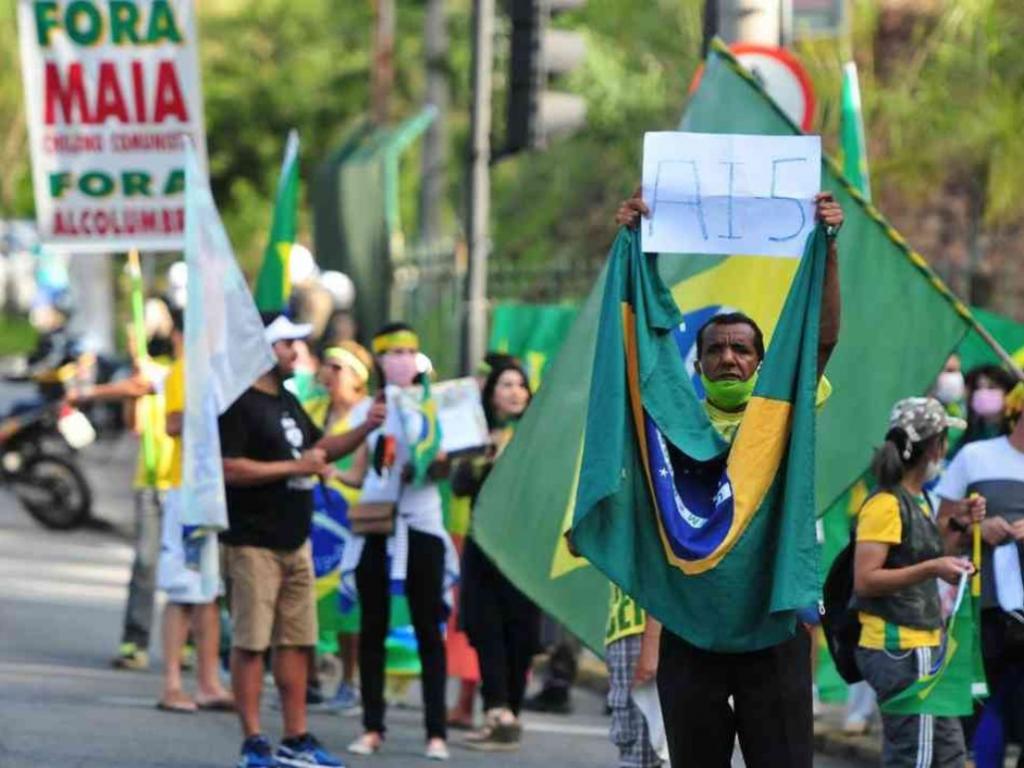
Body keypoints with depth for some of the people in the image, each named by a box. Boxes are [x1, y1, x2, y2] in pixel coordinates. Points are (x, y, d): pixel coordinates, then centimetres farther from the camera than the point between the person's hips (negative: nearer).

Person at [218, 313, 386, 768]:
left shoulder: (287, 402, 17)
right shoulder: (240, 405, -12)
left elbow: (321, 447, 28)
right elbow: (230, 469, -21)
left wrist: (366, 429, 13)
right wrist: (295, 466, -18)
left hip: (294, 542, 9)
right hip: (253, 543, -9)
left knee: (297, 642, 11)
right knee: (250, 642, -4)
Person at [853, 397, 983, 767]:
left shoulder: (919, 500, 14)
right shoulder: (885, 504, -14)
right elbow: (864, 580, -21)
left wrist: (959, 528, 12)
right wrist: (932, 568, -29)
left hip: (924, 646, 10)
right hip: (898, 650, -10)